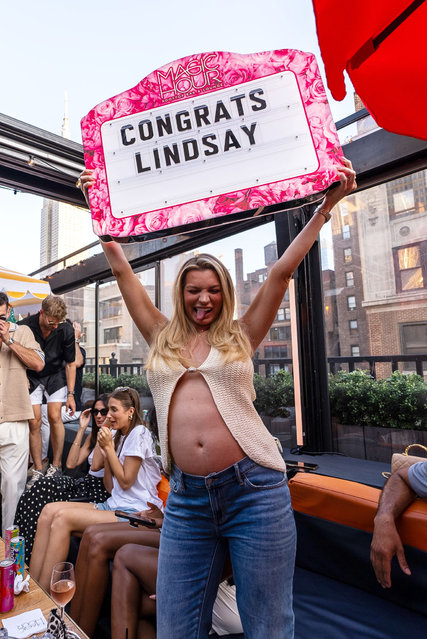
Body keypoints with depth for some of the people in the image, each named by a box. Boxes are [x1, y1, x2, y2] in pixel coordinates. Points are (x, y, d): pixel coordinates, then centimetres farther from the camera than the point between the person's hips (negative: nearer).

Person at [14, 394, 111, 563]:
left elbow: (96, 465, -20)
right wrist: (82, 428, 4)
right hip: (87, 483, 7)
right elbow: (71, 463, 6)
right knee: (43, 488, -17)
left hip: (102, 488, -7)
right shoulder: (93, 435, 16)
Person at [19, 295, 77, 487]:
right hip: (31, 377, 0)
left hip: (55, 375, 0)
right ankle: (38, 470, 8)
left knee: (54, 417, -10)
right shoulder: (24, 327, -23)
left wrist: (70, 394, -8)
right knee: (34, 422, -4)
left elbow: (70, 364, -8)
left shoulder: (66, 330, -19)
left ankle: (56, 465, 5)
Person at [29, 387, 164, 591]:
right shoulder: (119, 437, 18)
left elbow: (126, 482, -12)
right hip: (114, 505, 9)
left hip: (134, 511, -9)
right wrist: (106, 454, 2)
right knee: (49, 510, -9)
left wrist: (109, 447, -7)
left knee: (63, 518, -21)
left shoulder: (139, 434, -9)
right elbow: (111, 488, 14)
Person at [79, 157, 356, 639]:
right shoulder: (162, 338, 10)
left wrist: (326, 205, 3)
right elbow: (122, 270, 13)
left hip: (254, 490, -1)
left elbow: (283, 271, 3)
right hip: (186, 498, 2)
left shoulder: (240, 336, 6)